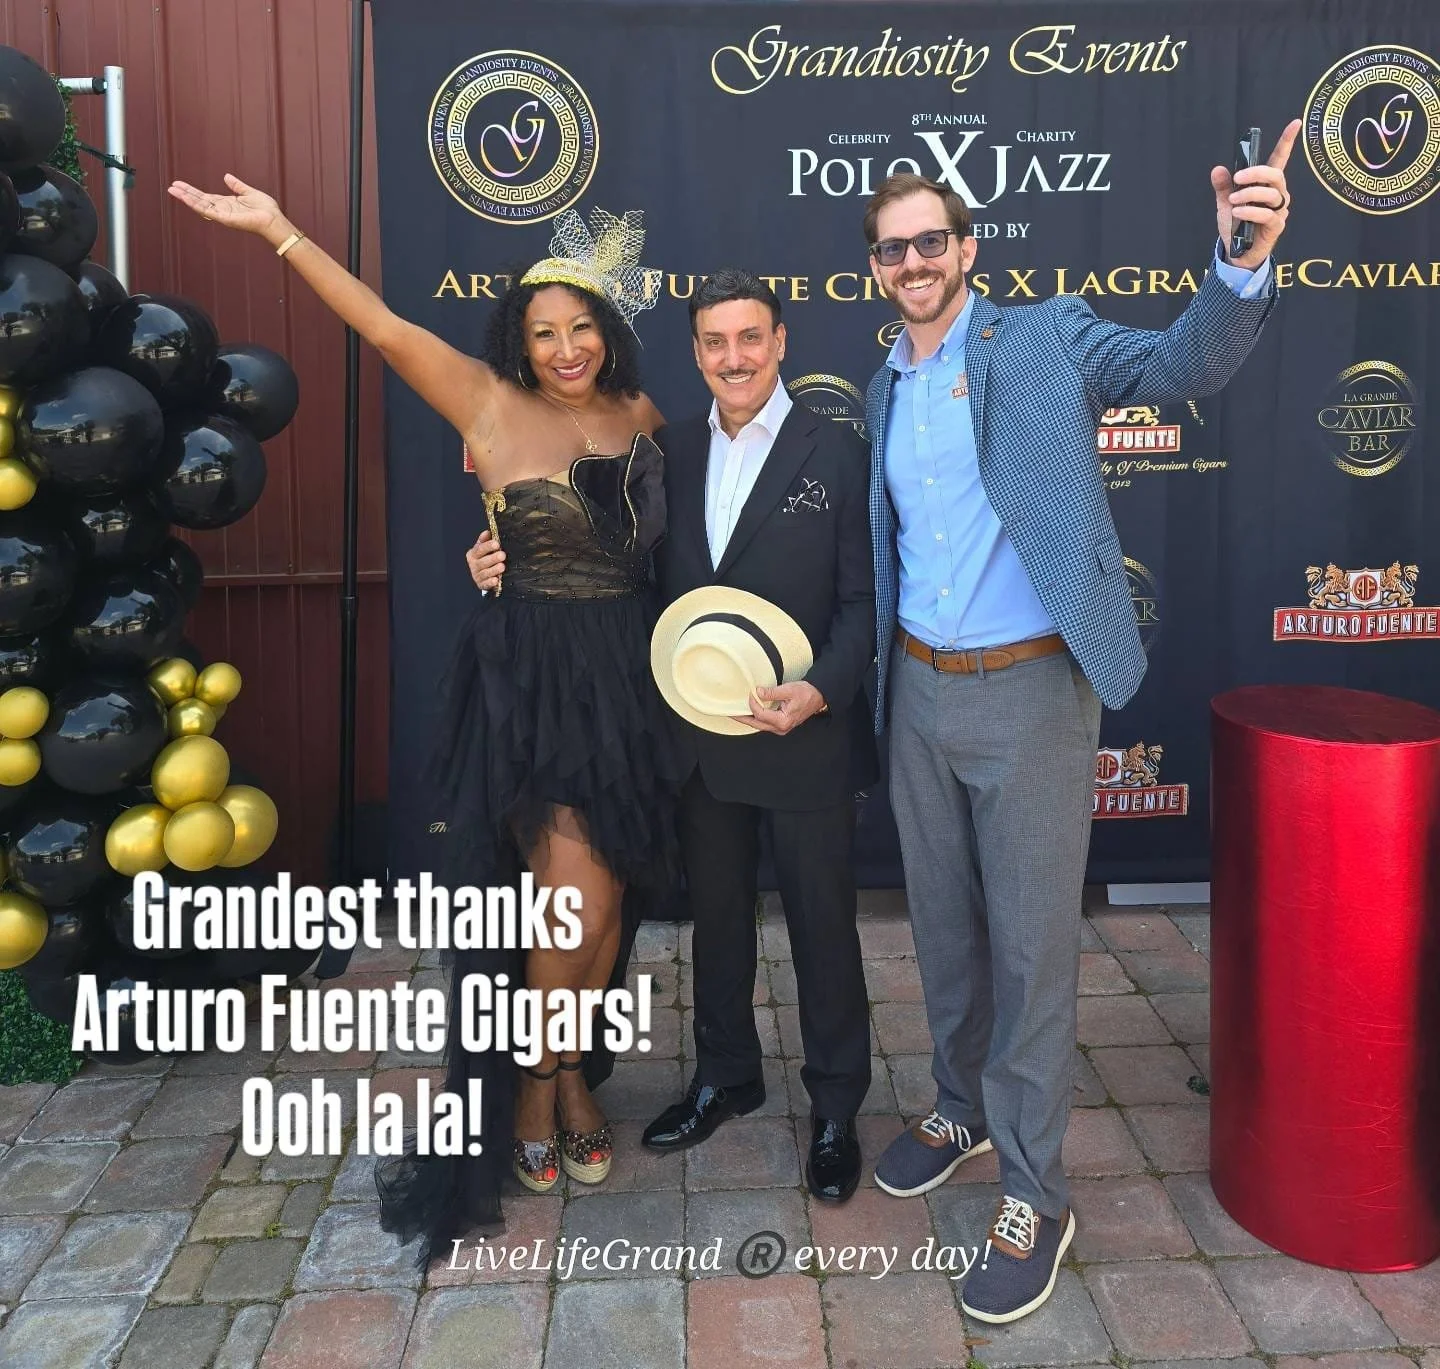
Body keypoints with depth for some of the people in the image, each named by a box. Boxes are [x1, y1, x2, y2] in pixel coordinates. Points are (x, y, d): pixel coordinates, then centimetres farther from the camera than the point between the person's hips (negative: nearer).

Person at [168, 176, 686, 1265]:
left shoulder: (641, 415, 9)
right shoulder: (492, 404, -3)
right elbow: (385, 328, -12)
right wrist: (280, 231, -19)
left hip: (630, 679, 5)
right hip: (530, 680, -4)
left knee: (606, 899, 10)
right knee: (575, 898, -8)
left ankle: (573, 1071, 32)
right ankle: (534, 1082, 18)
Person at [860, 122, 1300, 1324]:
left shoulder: (1046, 340, -4)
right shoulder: (884, 390, 12)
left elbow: (1184, 363, -19)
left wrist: (1242, 264, -37)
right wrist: (879, 666, 8)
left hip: (1031, 692, -5)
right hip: (919, 691, 6)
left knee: (1032, 944, 0)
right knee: (943, 924, 17)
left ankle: (1036, 1199, 15)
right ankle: (963, 1108, 39)